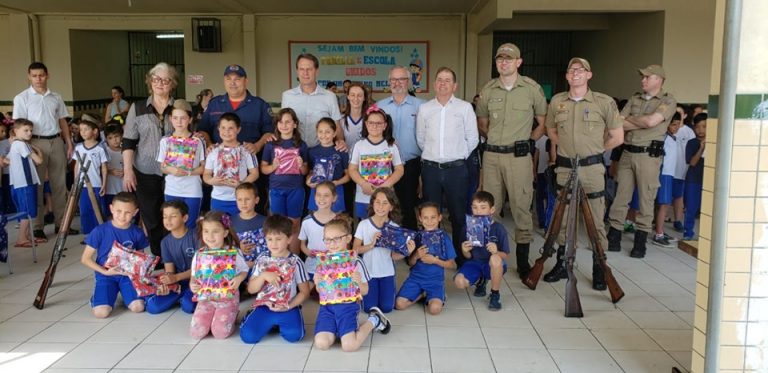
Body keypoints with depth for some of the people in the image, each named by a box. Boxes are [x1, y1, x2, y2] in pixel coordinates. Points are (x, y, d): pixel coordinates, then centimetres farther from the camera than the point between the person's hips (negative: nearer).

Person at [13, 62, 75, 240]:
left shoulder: (56, 97, 11)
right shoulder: (22, 98, 0)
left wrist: (69, 143, 8)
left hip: (56, 141, 4)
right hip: (36, 143, -4)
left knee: (60, 184, 6)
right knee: (36, 185, 1)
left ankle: (61, 223, 14)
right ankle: (37, 226, 6)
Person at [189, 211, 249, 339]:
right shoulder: (199, 255, -2)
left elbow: (244, 270, 0)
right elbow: (194, 277, 5)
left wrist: (239, 279, -23)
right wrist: (192, 286, -18)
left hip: (228, 298, -3)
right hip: (206, 298, 3)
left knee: (220, 333, -16)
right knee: (196, 333, -10)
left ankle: (231, 316, 17)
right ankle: (212, 317, 21)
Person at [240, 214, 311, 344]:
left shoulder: (295, 262, -4)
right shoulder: (262, 260, 2)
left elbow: (304, 291, -1)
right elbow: (251, 289, 0)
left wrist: (288, 306, -15)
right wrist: (264, 275, -18)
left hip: (288, 308, -2)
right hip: (265, 307, 2)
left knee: (293, 335, -27)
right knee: (247, 336, -17)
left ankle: (279, 323, 6)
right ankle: (271, 323, 13)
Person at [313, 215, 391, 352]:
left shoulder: (356, 262, -9)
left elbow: (365, 291, -2)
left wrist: (358, 282, -24)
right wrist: (317, 283, -12)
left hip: (347, 306, -3)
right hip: (327, 306, 3)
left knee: (349, 346, -17)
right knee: (321, 343, -17)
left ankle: (373, 320, 9)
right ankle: (337, 329, 16)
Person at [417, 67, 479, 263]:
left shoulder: (465, 107, 1)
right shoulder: (424, 109, 6)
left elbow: (472, 139, 4)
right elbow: (420, 139, 12)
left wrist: (458, 157, 6)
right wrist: (433, 156, 11)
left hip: (457, 169, -2)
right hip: (430, 168, 2)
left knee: (459, 215, 5)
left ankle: (461, 257, 16)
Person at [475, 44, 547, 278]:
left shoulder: (532, 88, 0)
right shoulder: (487, 90, 7)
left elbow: (543, 123, 7)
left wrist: (527, 141, 4)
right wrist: (495, 140, 11)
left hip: (519, 156, -3)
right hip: (492, 155, 3)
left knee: (521, 207, 0)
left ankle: (523, 261, 11)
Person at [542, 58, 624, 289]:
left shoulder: (605, 102, -4)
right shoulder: (556, 101, 5)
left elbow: (617, 137, 1)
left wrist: (595, 150, 4)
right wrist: (565, 147, 10)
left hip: (592, 168, -3)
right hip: (564, 167, 3)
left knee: (596, 221, 0)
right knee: (564, 219, 11)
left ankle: (599, 270, 11)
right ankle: (562, 265, 23)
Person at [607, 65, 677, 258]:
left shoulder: (668, 101, -1)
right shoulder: (635, 98, 14)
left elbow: (651, 121, -17)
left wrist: (629, 119, -2)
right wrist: (643, 123, -9)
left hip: (649, 155, -4)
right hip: (628, 153, 5)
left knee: (645, 200, 1)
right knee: (620, 197, 6)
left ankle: (640, 243, 10)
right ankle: (613, 238, 13)